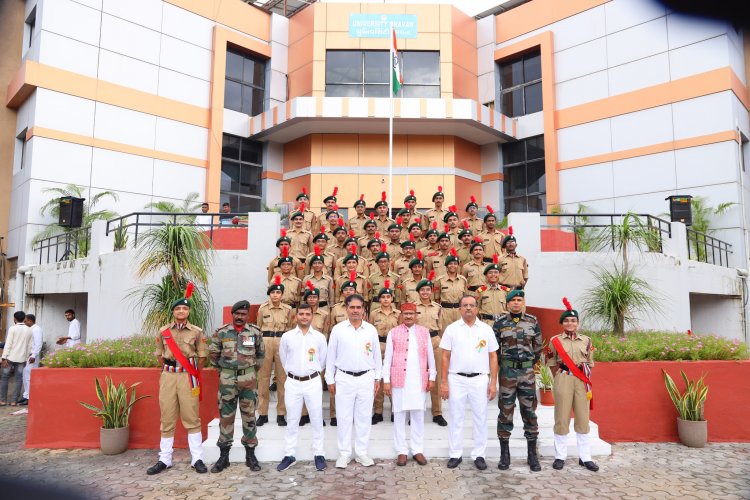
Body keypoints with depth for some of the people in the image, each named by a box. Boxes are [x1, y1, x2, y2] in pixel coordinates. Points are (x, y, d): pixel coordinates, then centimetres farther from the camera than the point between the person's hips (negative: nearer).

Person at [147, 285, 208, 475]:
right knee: (167, 419, 8)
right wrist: (167, 370, 13)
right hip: (168, 376, 2)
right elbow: (159, 355, 16)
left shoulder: (196, 332, 0)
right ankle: (164, 459, 18)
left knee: (191, 418, 0)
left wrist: (193, 373, 7)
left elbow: (202, 356, 6)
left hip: (188, 377, -2)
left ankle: (197, 459, 6)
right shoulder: (163, 331, 6)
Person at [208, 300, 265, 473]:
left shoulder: (255, 332, -2)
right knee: (225, 416, 6)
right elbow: (213, 353, 10)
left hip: (248, 379, 0)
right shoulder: (221, 332, -3)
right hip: (227, 379, 0)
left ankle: (250, 454, 19)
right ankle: (223, 456, 18)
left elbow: (261, 353, 12)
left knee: (249, 416, 7)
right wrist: (221, 369, 10)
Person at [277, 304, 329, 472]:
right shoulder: (287, 336, -1)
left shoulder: (319, 337, -2)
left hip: (313, 382, 0)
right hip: (293, 383, 1)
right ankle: (289, 455, 21)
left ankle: (318, 454, 19)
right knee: (292, 421, 10)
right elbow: (283, 359, 11)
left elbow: (322, 360, 9)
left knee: (316, 420, 7)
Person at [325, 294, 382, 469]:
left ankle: (361, 452, 22)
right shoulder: (338, 329, -3)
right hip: (344, 378, -1)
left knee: (364, 417, 9)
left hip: (366, 378, 1)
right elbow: (331, 356, 2)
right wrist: (330, 380, 1)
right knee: (344, 417, 6)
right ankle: (344, 454, 19)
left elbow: (376, 355, 8)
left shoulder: (371, 330, 1)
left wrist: (377, 378, 7)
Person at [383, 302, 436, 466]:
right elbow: (387, 358, 1)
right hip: (399, 379, -1)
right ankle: (401, 451, 14)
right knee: (399, 415, 5)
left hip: (419, 380, 1)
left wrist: (432, 377, 7)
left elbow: (430, 355, 10)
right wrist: (386, 380, -3)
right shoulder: (393, 332, 2)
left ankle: (418, 450, 18)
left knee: (418, 415, 7)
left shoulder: (424, 332, 7)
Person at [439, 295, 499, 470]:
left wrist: (493, 382, -1)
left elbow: (493, 357, 5)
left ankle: (479, 455, 22)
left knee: (480, 418, 9)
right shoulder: (452, 329, 0)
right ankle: (455, 454, 21)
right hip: (456, 379, -1)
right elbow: (445, 357, 1)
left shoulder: (486, 329, 2)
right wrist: (444, 382, -4)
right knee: (456, 418, 8)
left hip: (479, 379, 1)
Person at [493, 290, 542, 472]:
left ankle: (532, 455, 17)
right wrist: (503, 366, 6)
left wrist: (530, 364, 14)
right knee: (505, 411, 4)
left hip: (527, 371, 1)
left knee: (529, 411, 5)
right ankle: (505, 455, 15)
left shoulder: (532, 321, 3)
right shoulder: (500, 322, -2)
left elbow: (538, 346, 12)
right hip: (507, 370, -1)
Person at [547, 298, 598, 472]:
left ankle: (585, 457, 17)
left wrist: (587, 382, 6)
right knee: (562, 419, 3)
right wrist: (560, 377, 0)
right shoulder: (555, 341, 0)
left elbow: (589, 363, 11)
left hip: (582, 381, 2)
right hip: (563, 380, -2)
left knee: (583, 419, 7)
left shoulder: (586, 341, 6)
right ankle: (560, 456, 13)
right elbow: (552, 363, 6)